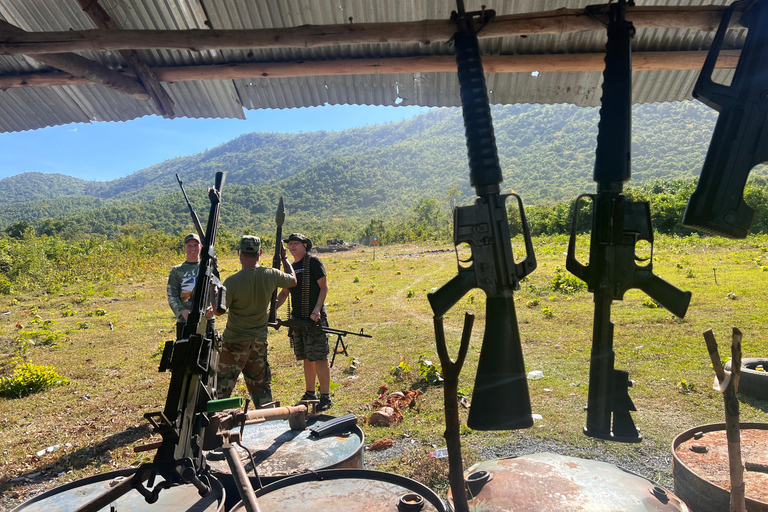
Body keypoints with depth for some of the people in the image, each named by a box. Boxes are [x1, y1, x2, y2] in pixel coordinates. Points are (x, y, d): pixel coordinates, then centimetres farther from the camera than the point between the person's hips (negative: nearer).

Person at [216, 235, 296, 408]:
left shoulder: (232, 282, -20)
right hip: (259, 340, 5)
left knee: (224, 384, 6)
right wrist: (284, 257, 22)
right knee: (260, 384, 17)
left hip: (235, 340, -4)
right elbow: (293, 280, 11)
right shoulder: (271, 275, -8)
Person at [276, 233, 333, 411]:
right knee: (307, 358, 14)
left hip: (314, 318, -7)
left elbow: (324, 287, -8)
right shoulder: (291, 267, 16)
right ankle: (310, 394, 25)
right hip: (297, 319, 7)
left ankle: (326, 397, 1)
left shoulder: (313, 262, -5)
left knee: (319, 358, -6)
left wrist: (317, 309, -19)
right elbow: (284, 293, 22)